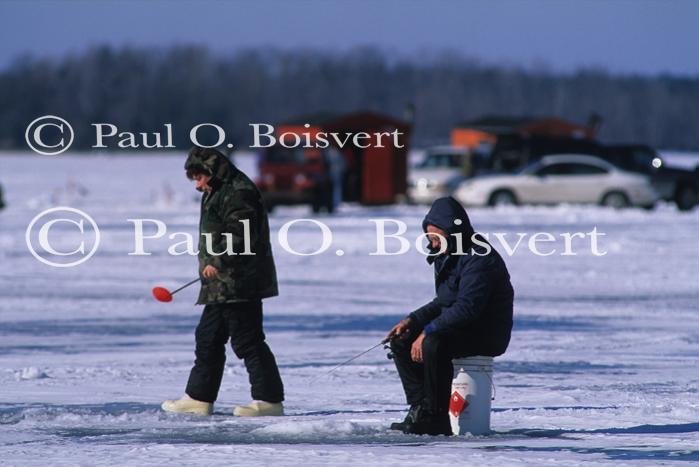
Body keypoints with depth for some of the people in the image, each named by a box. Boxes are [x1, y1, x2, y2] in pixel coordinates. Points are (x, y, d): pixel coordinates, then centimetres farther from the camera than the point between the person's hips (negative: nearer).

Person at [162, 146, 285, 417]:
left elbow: (241, 235, -24)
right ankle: (199, 399, 24)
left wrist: (217, 262, -24)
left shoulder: (238, 194, -15)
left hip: (239, 285, -11)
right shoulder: (217, 193, 19)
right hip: (222, 286, 11)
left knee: (247, 341, -10)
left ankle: (270, 400, -9)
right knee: (208, 339, 16)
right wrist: (210, 264, 20)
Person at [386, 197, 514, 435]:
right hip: (460, 330, 10)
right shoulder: (449, 256, 12)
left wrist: (427, 332, -27)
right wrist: (413, 321, 3)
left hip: (487, 335, -10)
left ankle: (437, 419, -25)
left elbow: (466, 308, -29)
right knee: (401, 342, 5)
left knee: (433, 344, -34)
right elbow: (443, 303, 19)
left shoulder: (479, 259, -20)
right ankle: (419, 408, -1)